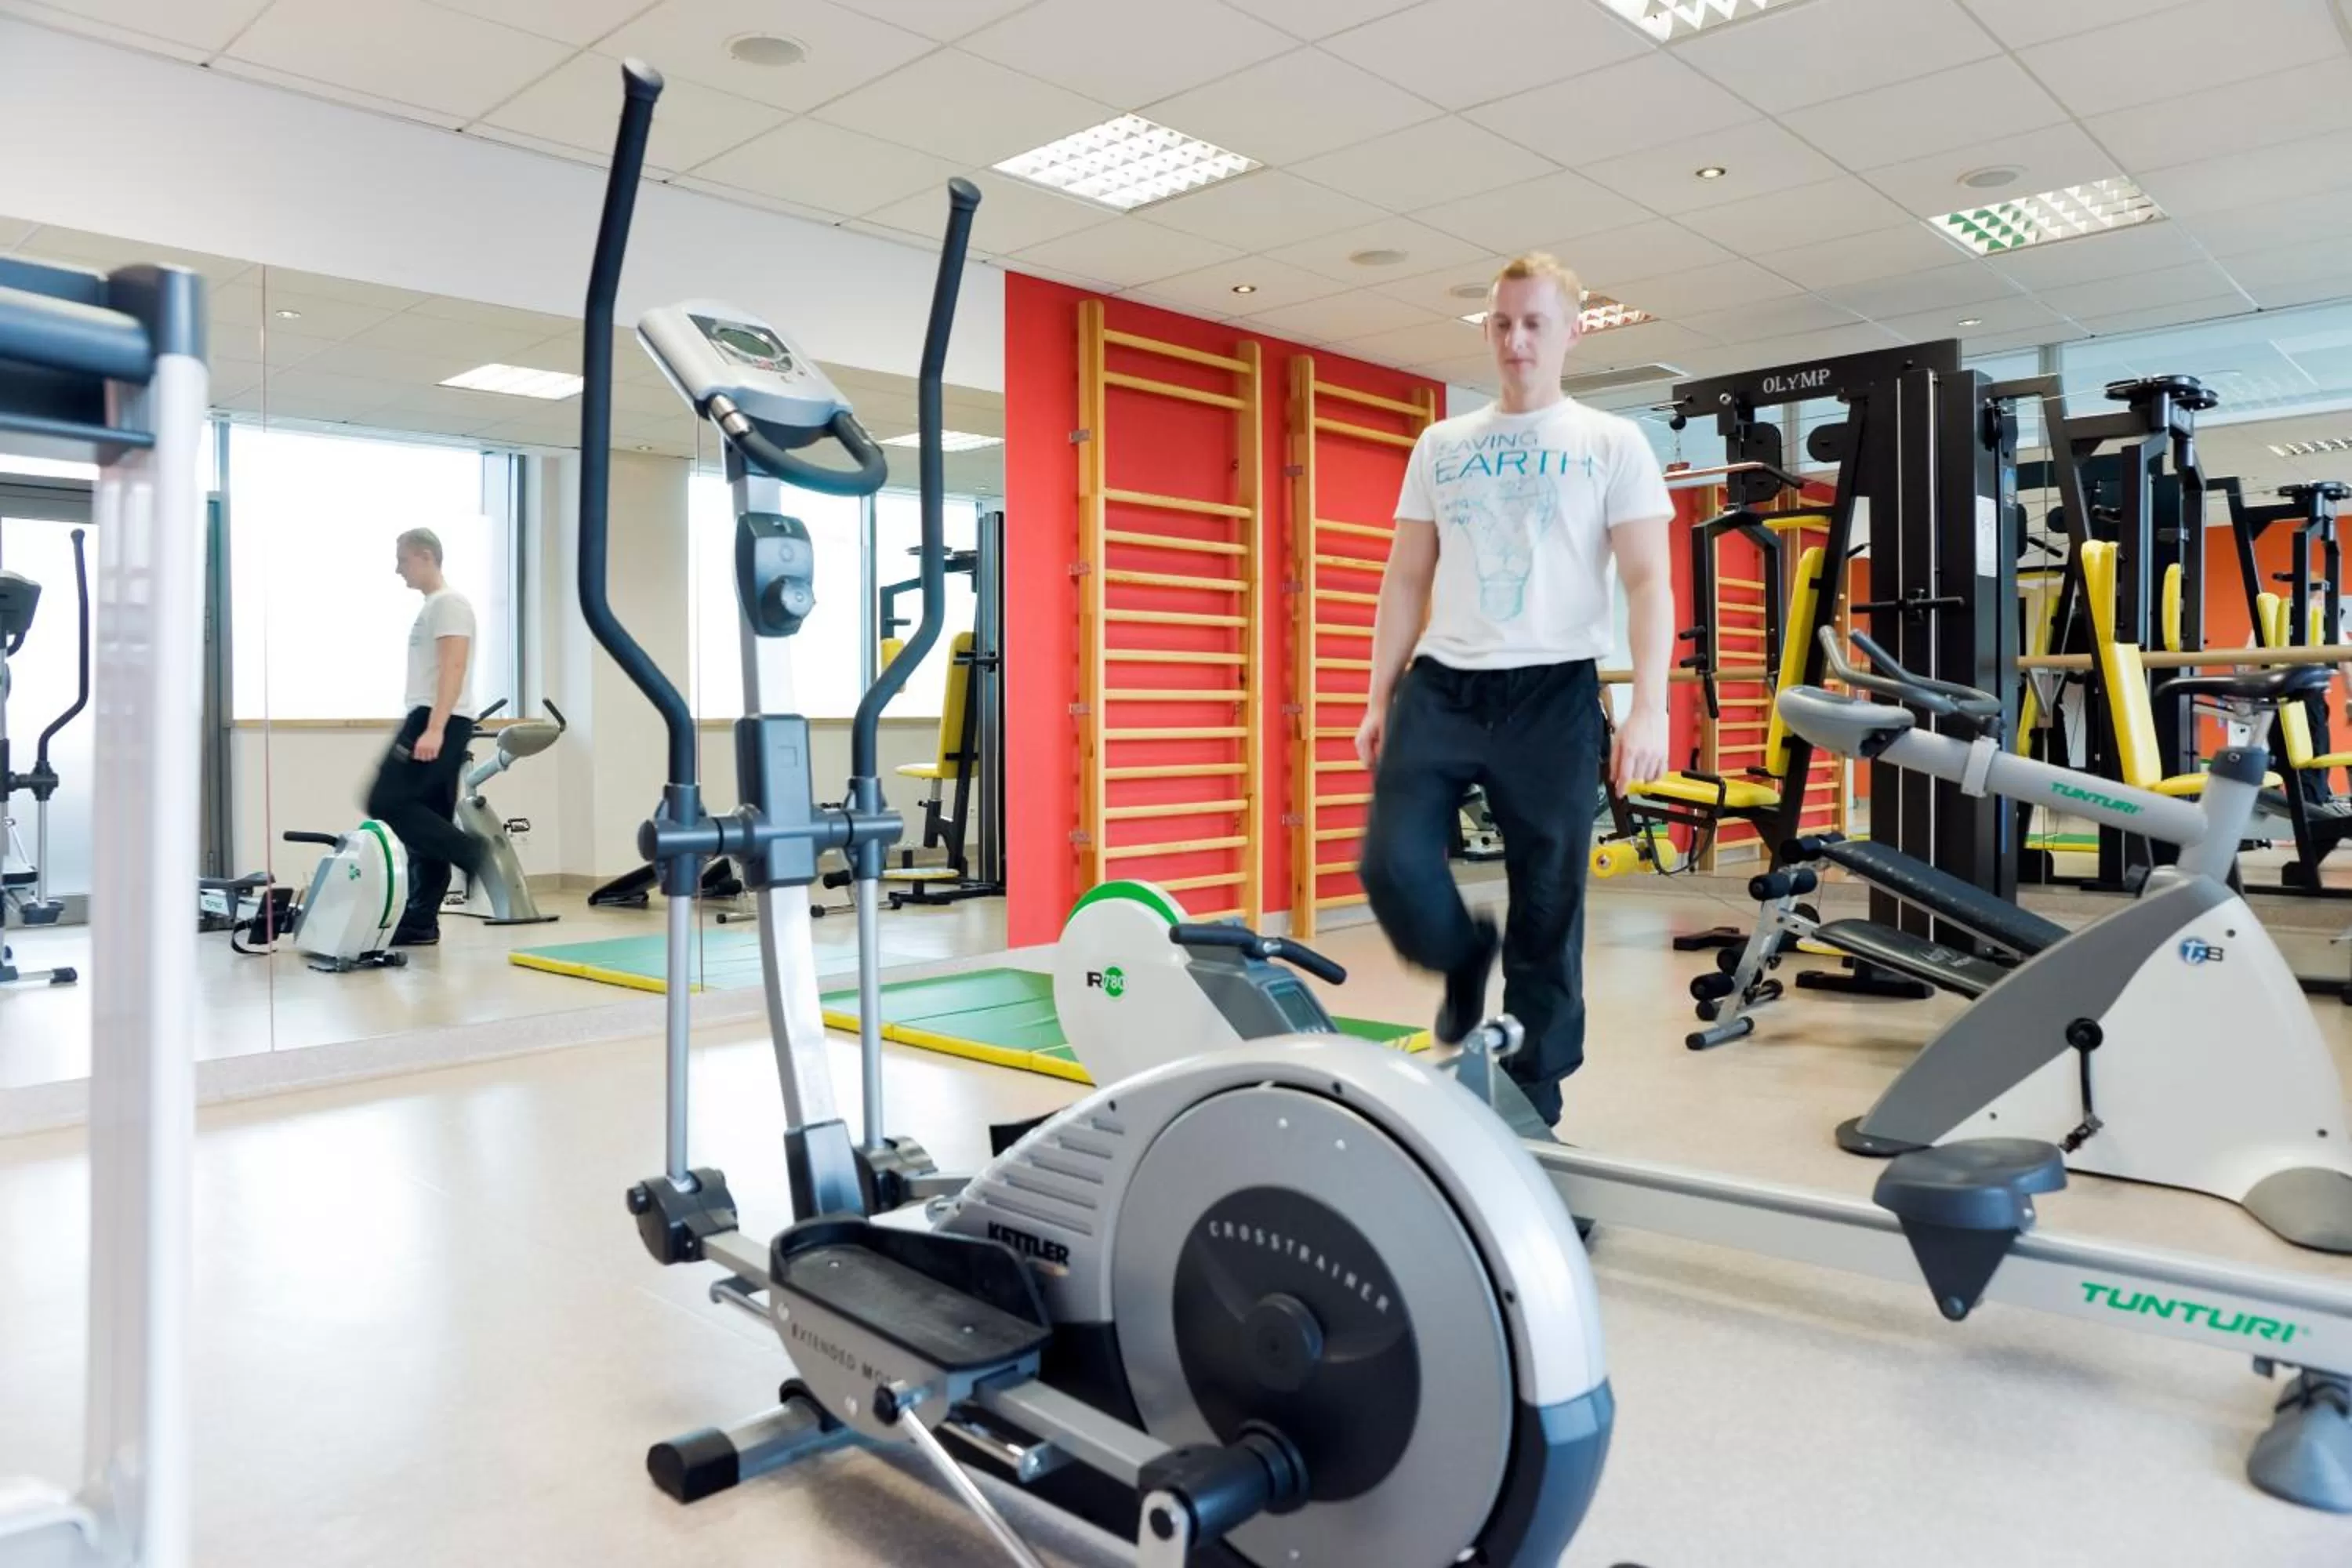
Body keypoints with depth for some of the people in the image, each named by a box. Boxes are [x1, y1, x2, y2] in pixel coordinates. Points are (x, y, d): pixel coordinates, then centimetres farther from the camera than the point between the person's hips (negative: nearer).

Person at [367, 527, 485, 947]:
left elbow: (453, 669, -20)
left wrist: (434, 728, -27)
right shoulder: (430, 606, 22)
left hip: (440, 722, -10)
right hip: (429, 721, 10)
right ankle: (421, 921, 8)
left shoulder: (448, 603, -8)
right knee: (426, 815, 7)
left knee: (387, 804, -12)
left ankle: (474, 856, -11)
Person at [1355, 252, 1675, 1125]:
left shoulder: (1611, 444, 5)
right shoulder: (1440, 445, 14)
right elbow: (1405, 580, 14)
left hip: (1552, 693, -2)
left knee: (1549, 904, 1)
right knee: (1393, 862, -13)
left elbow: (1648, 580, -2)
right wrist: (1379, 700, 7)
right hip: (1440, 685, 3)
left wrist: (1648, 707, -15)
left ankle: (1533, 1102, 15)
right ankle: (1464, 962, 21)